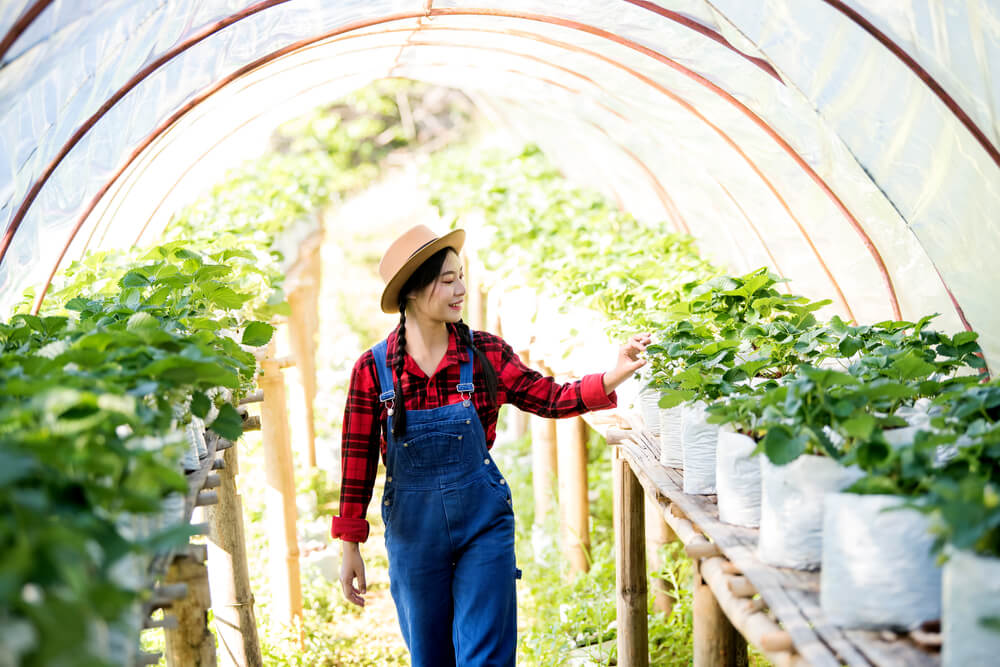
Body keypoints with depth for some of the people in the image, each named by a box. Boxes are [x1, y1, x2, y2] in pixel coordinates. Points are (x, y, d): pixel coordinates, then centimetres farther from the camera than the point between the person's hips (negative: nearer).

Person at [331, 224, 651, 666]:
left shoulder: (486, 353, -4)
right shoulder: (373, 369, -8)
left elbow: (551, 399, 1)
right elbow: (358, 461, -3)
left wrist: (616, 375, -14)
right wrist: (350, 548, 0)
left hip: (484, 521, 0)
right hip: (411, 529, 0)